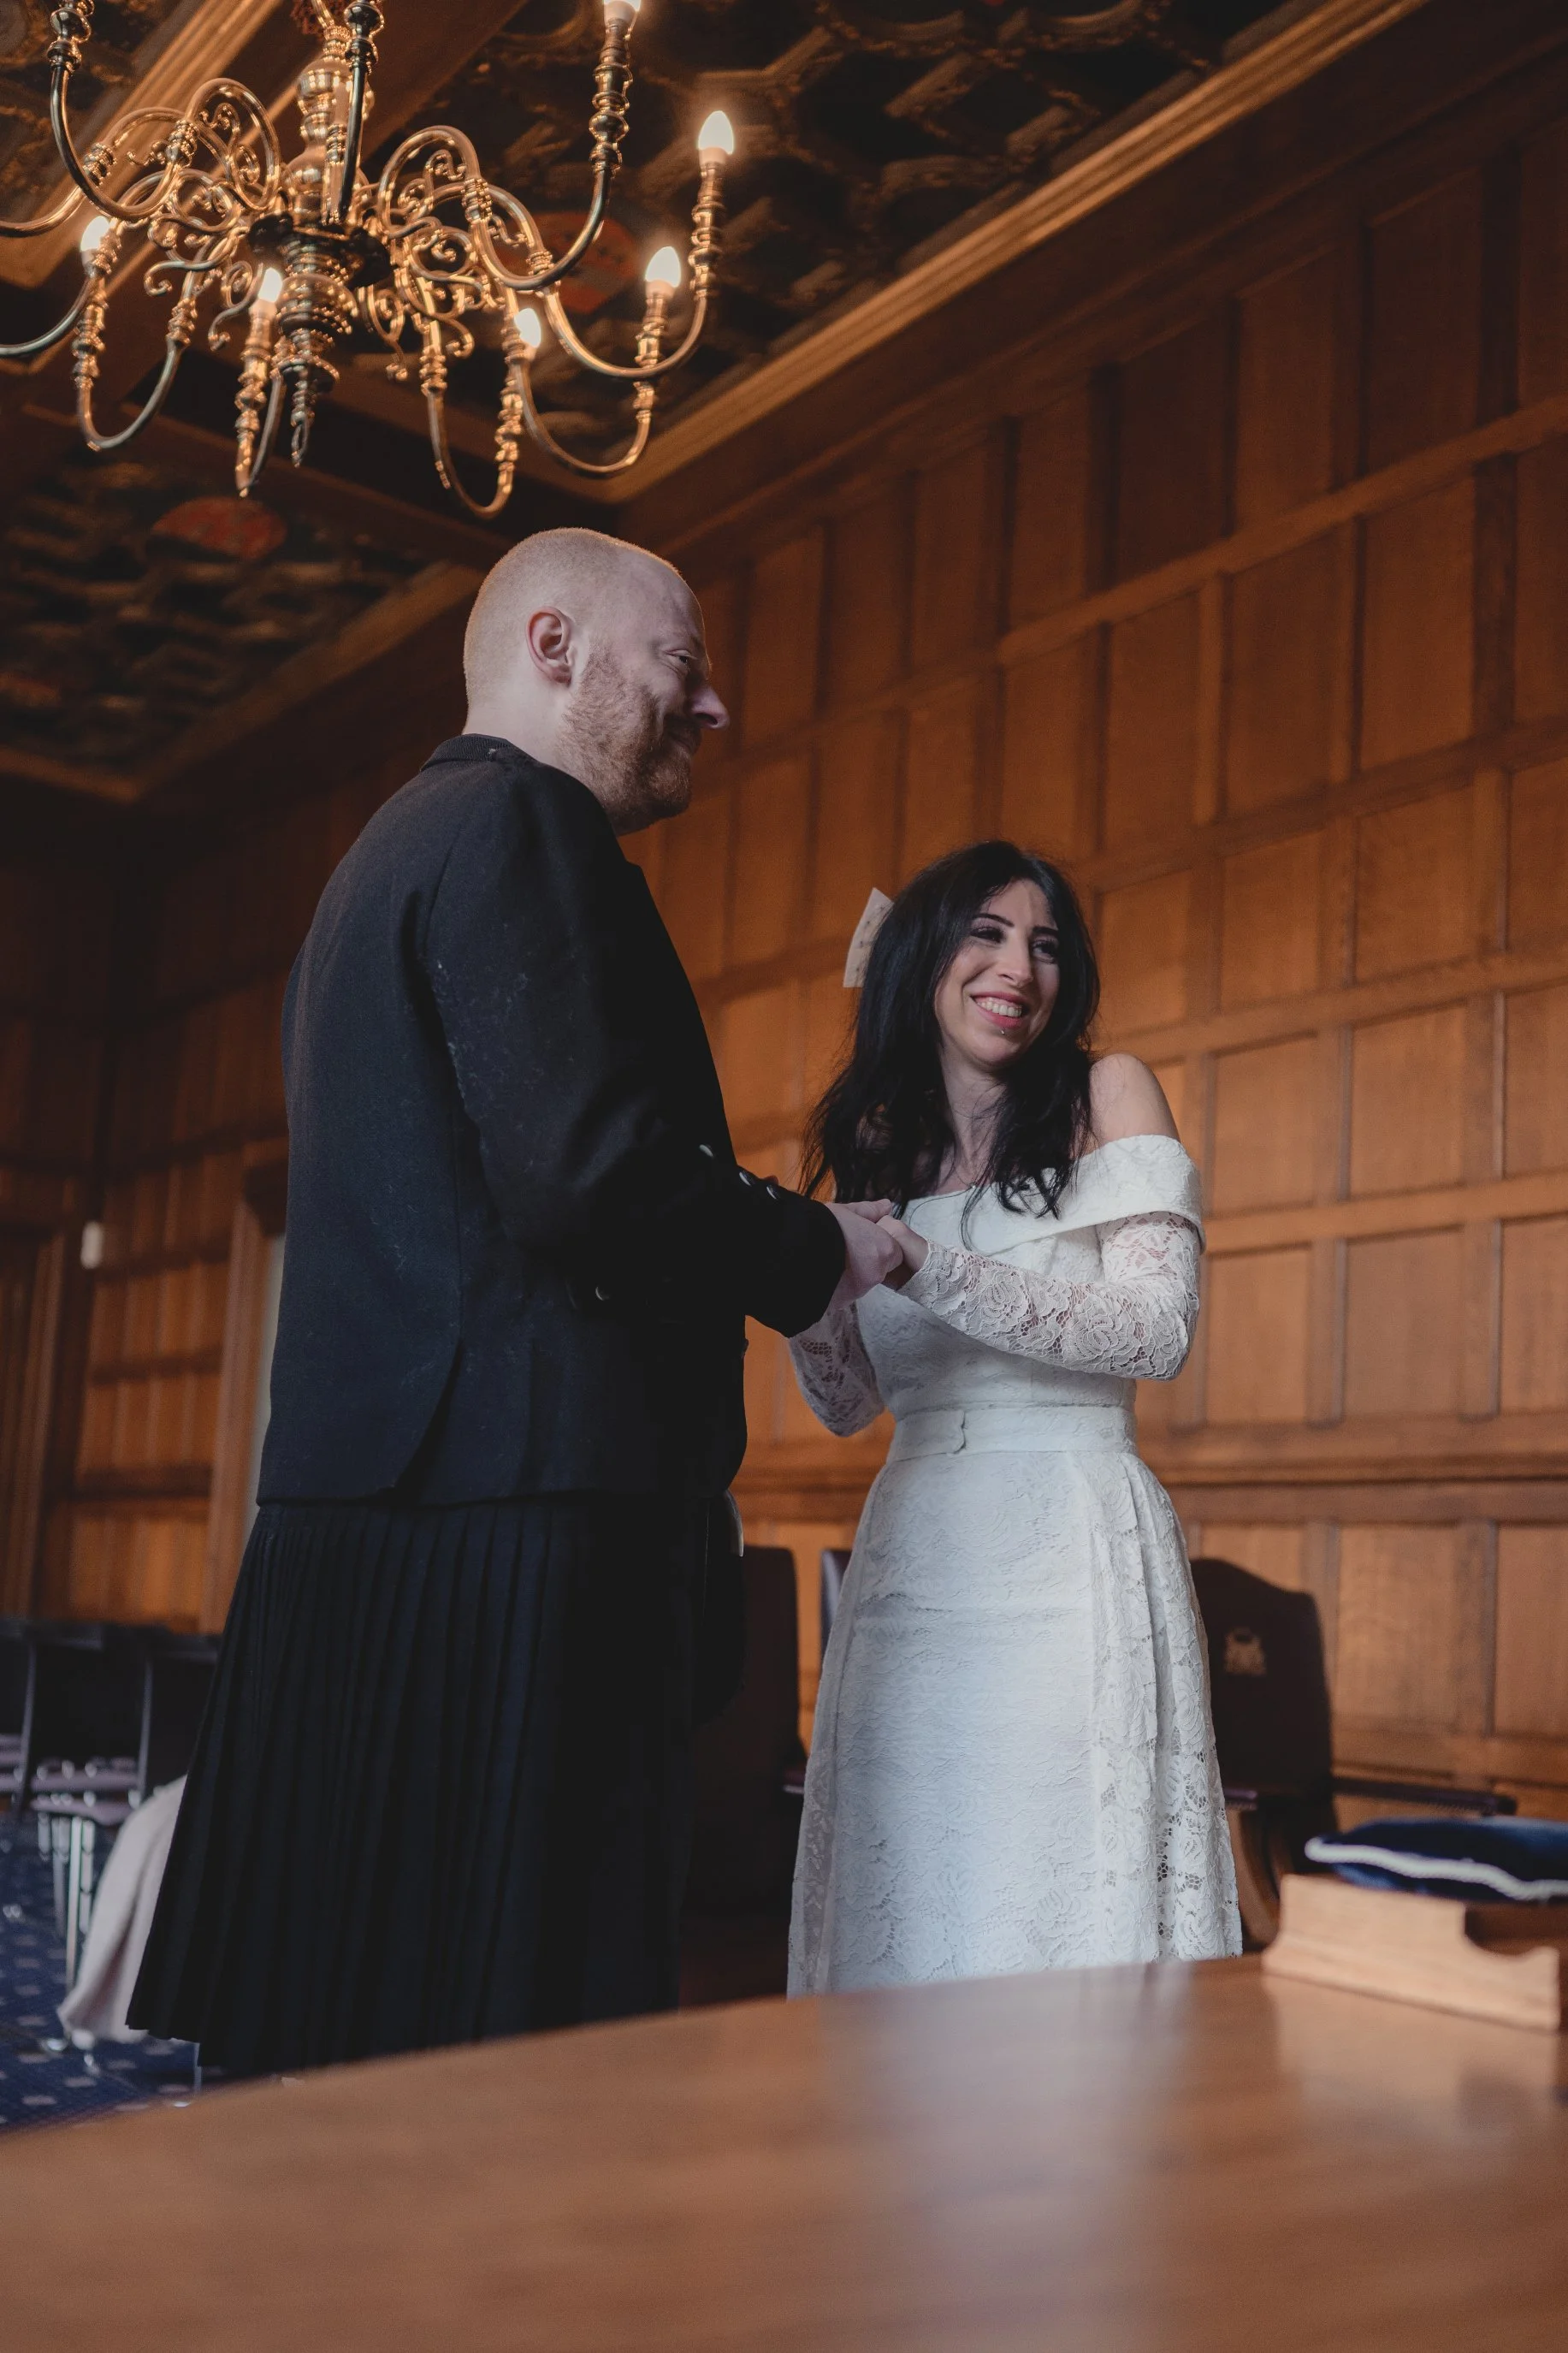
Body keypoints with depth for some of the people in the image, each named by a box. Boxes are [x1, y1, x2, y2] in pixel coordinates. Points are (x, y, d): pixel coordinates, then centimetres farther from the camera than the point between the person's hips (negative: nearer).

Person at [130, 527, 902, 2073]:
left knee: (344, 2034, 11)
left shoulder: (389, 848, 26)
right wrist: (817, 1253, -2)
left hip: (369, 1516, 10)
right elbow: (589, 1168, -19)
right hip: (515, 1510, -10)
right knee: (509, 2030, -6)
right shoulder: (525, 821, -6)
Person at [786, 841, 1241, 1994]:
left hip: (1067, 1558, -4)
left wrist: (922, 1264, -18)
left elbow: (1157, 1329, -12)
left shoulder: (1108, 1093, 1)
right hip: (910, 1559, 4)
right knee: (904, 1917, 7)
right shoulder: (880, 1145, 13)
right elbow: (849, 1402, 14)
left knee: (1063, 1916, -3)